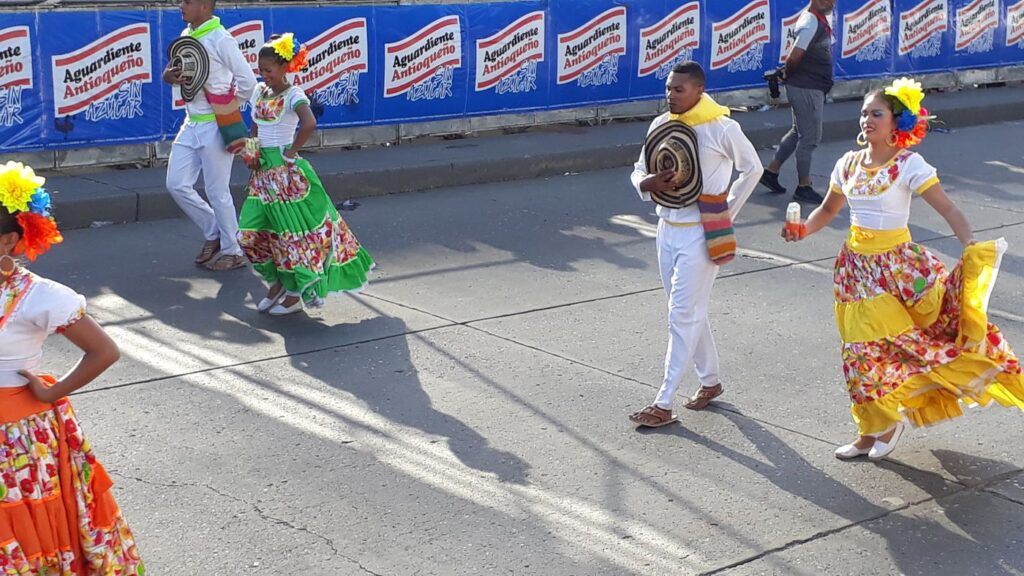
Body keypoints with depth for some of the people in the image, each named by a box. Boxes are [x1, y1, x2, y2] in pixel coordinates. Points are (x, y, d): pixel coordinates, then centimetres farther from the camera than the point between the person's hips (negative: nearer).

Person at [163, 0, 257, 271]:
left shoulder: (221, 40, -16)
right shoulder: (185, 36, 8)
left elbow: (248, 80, -18)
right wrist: (168, 76, -5)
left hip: (215, 126, -8)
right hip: (191, 124, 8)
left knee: (217, 192, 0)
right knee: (177, 184, 7)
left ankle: (233, 252, 16)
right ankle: (214, 233, 25)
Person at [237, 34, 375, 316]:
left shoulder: (292, 95, -13)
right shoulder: (259, 92, 9)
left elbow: (309, 124, -31)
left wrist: (291, 153, -22)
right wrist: (251, 153, 5)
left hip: (286, 172, -7)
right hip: (263, 170, 8)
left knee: (291, 232, -1)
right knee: (252, 233, 5)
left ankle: (294, 295, 10)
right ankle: (277, 282, 22)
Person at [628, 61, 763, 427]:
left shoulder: (722, 128, -12)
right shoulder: (661, 124, 3)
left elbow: (752, 168, 2)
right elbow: (639, 170, 10)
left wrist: (728, 210, -1)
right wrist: (647, 183, -14)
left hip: (700, 233, -6)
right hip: (668, 229, 6)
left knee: (683, 317, -6)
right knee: (691, 313, 16)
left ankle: (663, 404, -4)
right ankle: (710, 381, 33)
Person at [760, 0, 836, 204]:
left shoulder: (818, 20, 11)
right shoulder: (811, 24, -21)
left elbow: (796, 57, 19)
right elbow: (794, 57, -25)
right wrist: (788, 74, -6)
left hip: (810, 88, 10)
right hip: (807, 89, -10)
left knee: (798, 132, 20)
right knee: (810, 138, -1)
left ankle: (771, 171, 27)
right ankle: (803, 187, 9)